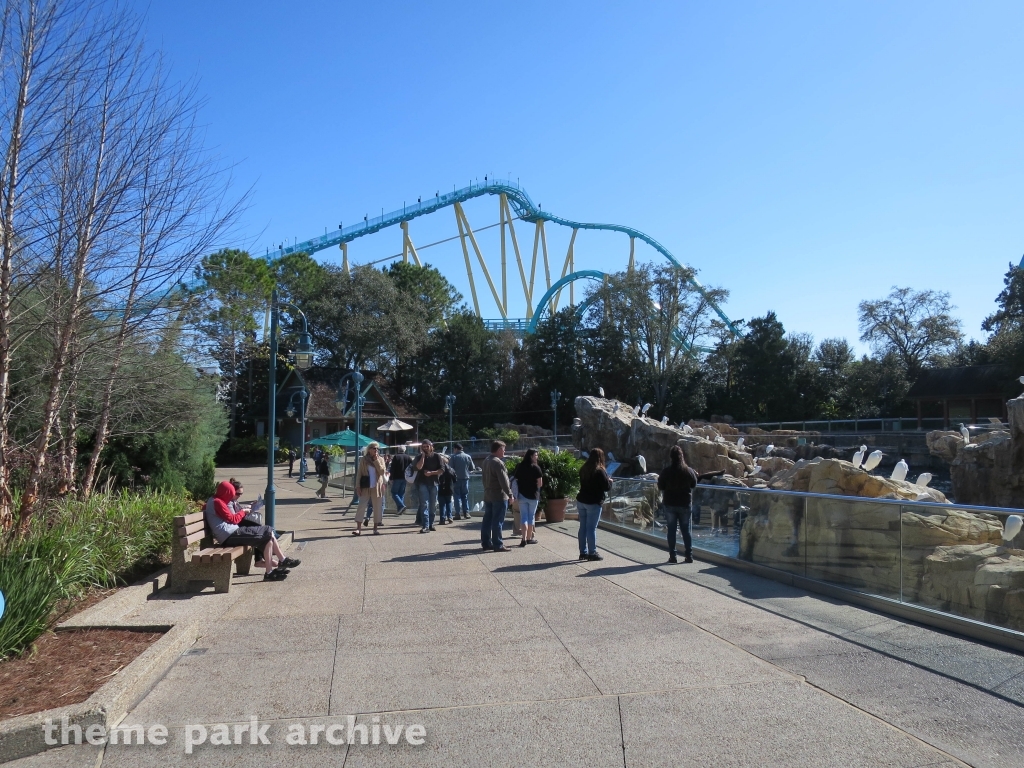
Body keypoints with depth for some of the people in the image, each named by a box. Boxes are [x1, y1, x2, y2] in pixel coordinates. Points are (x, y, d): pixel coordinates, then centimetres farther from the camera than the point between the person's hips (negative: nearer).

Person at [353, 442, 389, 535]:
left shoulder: (380, 459, 6)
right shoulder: (363, 459, 4)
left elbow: (382, 471, -8)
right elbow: (359, 473, 3)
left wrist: (376, 460, -12)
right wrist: (358, 486, -5)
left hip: (377, 487, 1)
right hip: (365, 487, -1)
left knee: (377, 508, 4)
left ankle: (375, 528, 14)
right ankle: (358, 528, -3)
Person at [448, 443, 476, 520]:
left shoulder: (453, 457, -8)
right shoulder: (468, 456, -1)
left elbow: (450, 467, -11)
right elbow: (472, 468, 3)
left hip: (457, 478, -2)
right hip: (465, 478, 2)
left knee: (457, 495, 4)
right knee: (465, 495, 13)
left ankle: (458, 513, -1)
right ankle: (466, 513, 10)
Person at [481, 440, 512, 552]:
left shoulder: (486, 461, 12)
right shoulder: (498, 462, -18)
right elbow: (503, 480, -21)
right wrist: (510, 494, -17)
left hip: (487, 495, 9)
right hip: (499, 496, -9)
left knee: (487, 520, 12)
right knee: (497, 521, -5)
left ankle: (486, 542, 18)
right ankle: (498, 545, -2)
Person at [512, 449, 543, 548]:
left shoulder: (520, 467, 2)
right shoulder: (535, 467, -10)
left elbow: (516, 481, 1)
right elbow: (540, 484, -11)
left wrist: (516, 496, 5)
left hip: (522, 495, 3)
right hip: (533, 495, -3)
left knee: (523, 516, 6)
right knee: (531, 516, 11)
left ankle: (524, 539, -5)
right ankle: (529, 538, 19)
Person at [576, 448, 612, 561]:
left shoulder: (583, 469, 7)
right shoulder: (600, 471, -14)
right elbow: (607, 487, -14)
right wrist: (610, 481, 8)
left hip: (581, 501, 7)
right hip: (593, 503, -7)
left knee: (583, 527, 10)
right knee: (591, 528, -2)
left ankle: (583, 552, 15)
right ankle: (592, 553, 3)